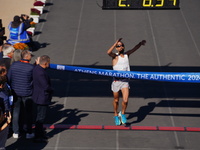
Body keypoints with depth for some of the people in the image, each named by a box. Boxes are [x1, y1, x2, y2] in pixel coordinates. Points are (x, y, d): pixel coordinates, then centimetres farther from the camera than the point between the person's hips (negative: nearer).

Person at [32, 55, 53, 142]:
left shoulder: (37, 68, 4)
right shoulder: (40, 73, -28)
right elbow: (46, 87, -27)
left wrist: (48, 88, 8)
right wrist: (51, 90, -7)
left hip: (39, 97, 10)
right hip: (42, 98, -10)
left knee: (40, 116, 21)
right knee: (40, 118, 1)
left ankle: (41, 134, 35)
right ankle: (38, 137, 10)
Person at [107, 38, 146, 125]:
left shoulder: (127, 54, 7)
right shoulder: (115, 56, -6)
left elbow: (134, 49, -2)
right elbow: (108, 52, -26)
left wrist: (140, 43, -21)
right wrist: (116, 43, -28)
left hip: (125, 81, 2)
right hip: (116, 81, -2)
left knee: (125, 100, -12)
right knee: (116, 100, 13)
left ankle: (122, 113, 15)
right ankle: (116, 115, 36)